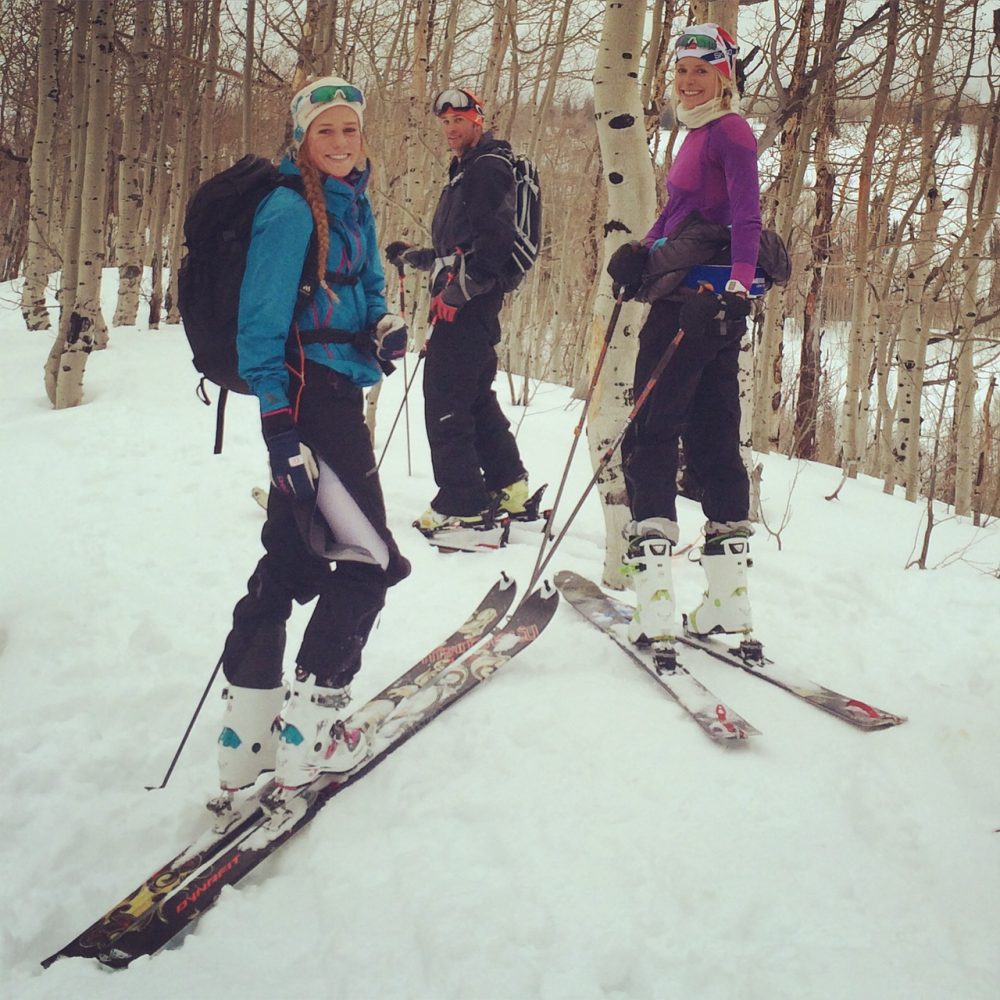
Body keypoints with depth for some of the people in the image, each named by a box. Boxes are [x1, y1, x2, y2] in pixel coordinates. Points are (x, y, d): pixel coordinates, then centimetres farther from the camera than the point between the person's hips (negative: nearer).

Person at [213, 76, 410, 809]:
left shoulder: (354, 204, 14)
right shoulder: (290, 210, -12)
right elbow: (261, 322, -15)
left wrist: (385, 326, -2)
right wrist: (278, 424, -19)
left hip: (341, 392, 9)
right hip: (307, 396, -9)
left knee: (294, 554, 10)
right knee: (370, 560, -7)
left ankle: (249, 734, 18)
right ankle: (307, 729, 2)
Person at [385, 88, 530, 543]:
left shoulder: (488, 167, -9)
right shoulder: (465, 171, 24)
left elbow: (494, 237, -21)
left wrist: (459, 287, -24)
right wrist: (414, 257, 23)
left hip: (470, 299, -11)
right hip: (462, 297, 11)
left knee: (445, 394, -12)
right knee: (474, 394, 16)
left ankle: (462, 503, -10)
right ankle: (507, 486, 24)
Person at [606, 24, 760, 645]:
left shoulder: (729, 131, -6)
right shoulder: (697, 134, 22)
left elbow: (746, 215, -19)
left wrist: (738, 284, -32)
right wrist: (642, 256, 15)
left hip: (708, 300, -10)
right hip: (686, 301, 10)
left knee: (649, 436, -11)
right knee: (710, 439, 9)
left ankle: (655, 605, -14)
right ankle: (729, 600, 14)